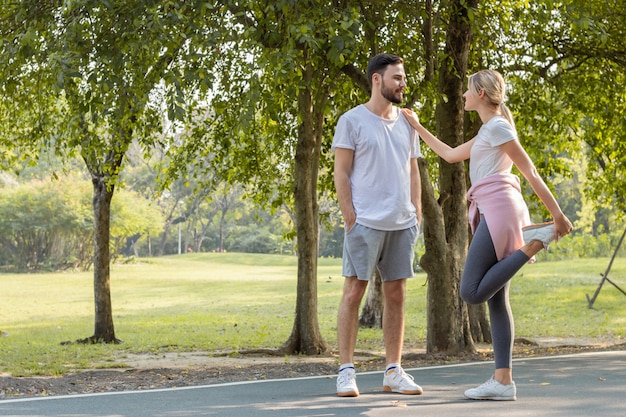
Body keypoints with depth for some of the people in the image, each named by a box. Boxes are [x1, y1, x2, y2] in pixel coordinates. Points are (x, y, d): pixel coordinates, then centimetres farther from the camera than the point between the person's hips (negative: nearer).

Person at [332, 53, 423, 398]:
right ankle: (346, 372, 1)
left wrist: (417, 215, 9)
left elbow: (412, 172, 17)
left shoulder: (406, 123, 15)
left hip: (402, 224, 6)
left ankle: (393, 372, 12)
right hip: (366, 222, -5)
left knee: (396, 295, 7)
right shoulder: (352, 121, -2)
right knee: (353, 292, -3)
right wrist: (350, 218, -11)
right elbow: (341, 173, -5)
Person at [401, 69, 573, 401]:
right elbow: (450, 155, 34)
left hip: (498, 208, -10)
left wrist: (557, 215, -11)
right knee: (495, 299, 2)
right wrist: (417, 127, 36)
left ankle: (533, 243, -14)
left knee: (472, 292, -16)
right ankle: (502, 381, -3)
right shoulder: (487, 131, 24)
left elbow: (530, 171, -8)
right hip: (493, 213, 10)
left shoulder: (498, 127, -4)